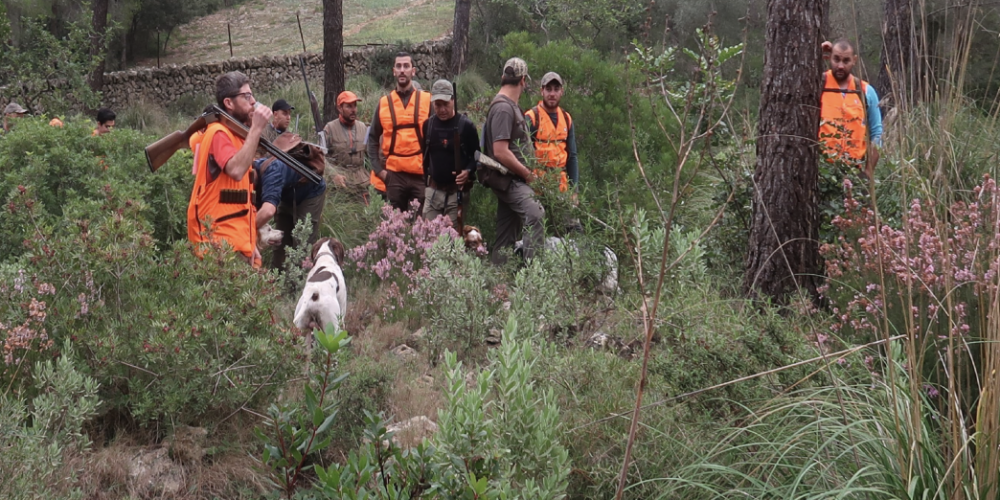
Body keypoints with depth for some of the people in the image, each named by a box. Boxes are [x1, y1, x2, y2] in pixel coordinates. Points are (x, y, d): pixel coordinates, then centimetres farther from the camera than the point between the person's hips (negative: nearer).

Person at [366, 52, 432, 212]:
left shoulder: (427, 100, 3)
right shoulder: (384, 103, 8)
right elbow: (373, 139, 13)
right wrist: (378, 168, 4)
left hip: (421, 174, -1)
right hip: (393, 174, 2)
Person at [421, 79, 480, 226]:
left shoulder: (465, 125, -6)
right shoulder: (428, 124, 7)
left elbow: (477, 156, 1)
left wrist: (468, 171, -18)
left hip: (457, 192, -4)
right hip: (433, 190, 4)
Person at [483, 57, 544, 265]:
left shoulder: (509, 106, 18)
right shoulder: (503, 108, -14)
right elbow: (501, 152, -21)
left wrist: (526, 173, 17)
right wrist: (528, 174, -14)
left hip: (514, 180, 11)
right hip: (509, 179, -11)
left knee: (507, 237, 11)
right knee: (536, 216, -26)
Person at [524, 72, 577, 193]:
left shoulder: (567, 119, 13)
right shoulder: (531, 118, -5)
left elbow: (572, 156, 17)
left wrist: (574, 188, 11)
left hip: (561, 183, 5)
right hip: (537, 181, -5)